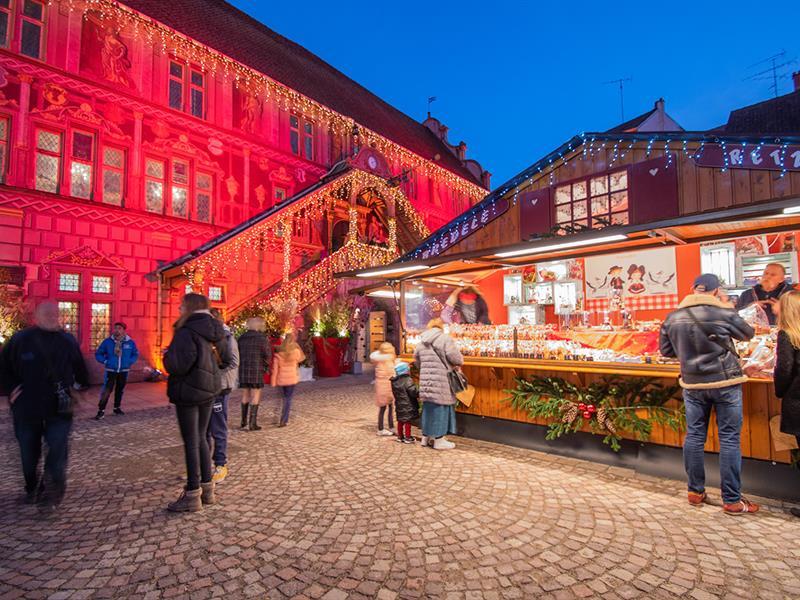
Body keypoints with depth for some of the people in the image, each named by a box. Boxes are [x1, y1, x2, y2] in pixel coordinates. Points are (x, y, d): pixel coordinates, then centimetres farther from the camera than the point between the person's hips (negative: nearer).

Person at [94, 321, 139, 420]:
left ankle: (117, 408, 26)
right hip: (110, 370, -2)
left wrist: (129, 362, -1)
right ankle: (101, 411, -2)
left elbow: (136, 354, 12)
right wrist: (105, 361, -6)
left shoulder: (130, 342, -2)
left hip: (124, 371, 2)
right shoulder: (107, 341, -5)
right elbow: (98, 353, 6)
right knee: (106, 390, -9)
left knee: (120, 390, 13)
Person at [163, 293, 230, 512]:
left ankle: (192, 495, 14)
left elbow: (178, 365, -26)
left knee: (191, 442, 3)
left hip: (189, 391, -8)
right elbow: (225, 359, 14)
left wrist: (167, 355, -7)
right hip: (209, 390, 8)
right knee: (200, 438, 18)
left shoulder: (187, 331, -18)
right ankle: (207, 489, 26)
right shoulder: (215, 331, 6)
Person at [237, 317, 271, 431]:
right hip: (256, 370, -6)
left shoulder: (241, 338, 9)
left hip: (243, 369, 6)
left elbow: (237, 353, 13)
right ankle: (252, 424, 1)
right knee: (255, 396, 0)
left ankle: (244, 422, 22)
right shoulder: (262, 338, -9)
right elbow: (267, 355, -9)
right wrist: (265, 367, 8)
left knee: (245, 395, 15)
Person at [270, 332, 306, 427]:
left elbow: (275, 369, -7)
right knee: (288, 399, 5)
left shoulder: (278, 354, -8)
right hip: (292, 379, -1)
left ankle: (285, 419, 28)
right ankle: (283, 421, -1)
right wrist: (297, 346, 13)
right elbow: (301, 358, 14)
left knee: (285, 398, 20)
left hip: (281, 379, 2)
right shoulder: (296, 352, -9)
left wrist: (273, 382, -1)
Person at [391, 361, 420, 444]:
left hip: (399, 404, 7)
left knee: (400, 421, 16)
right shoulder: (408, 380, -19)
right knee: (408, 421, 2)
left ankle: (400, 436, 26)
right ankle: (407, 438, 8)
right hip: (408, 405, -7)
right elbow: (413, 392, -22)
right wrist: (418, 395, -5)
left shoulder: (394, 382, 5)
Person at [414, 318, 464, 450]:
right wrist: (459, 363, 7)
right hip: (440, 381, -6)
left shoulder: (421, 342, 13)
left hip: (426, 380, 7)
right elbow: (455, 358, -14)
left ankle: (425, 437, 27)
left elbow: (416, 360, 20)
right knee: (440, 407, 2)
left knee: (428, 406, 16)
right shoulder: (445, 338, -8)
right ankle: (439, 440, 10)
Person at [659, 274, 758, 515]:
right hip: (725, 382, -3)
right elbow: (748, 333, 9)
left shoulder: (673, 317, -2)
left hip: (692, 384, 3)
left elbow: (666, 350, 7)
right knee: (729, 439, 5)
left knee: (694, 436, 11)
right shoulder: (723, 313, -12)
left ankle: (695, 492, 23)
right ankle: (732, 500, 14)